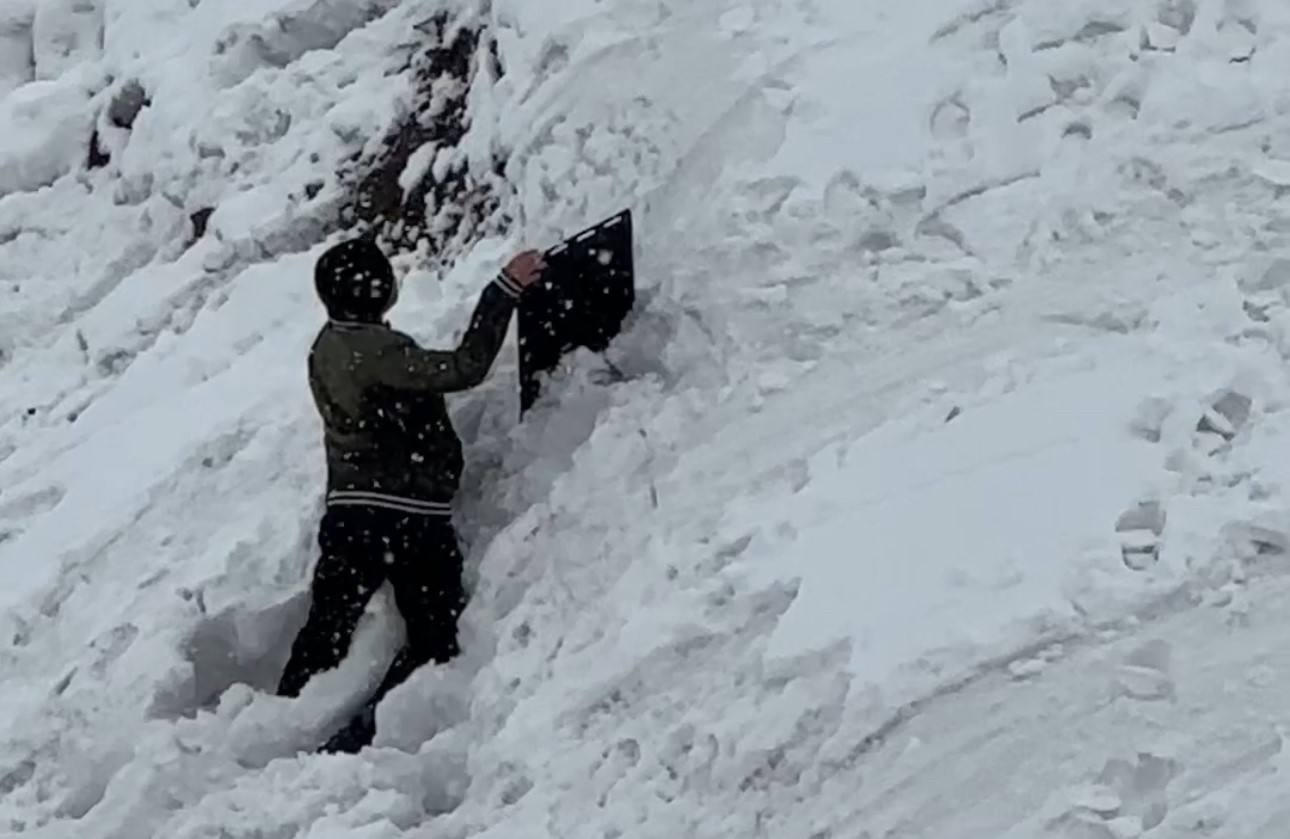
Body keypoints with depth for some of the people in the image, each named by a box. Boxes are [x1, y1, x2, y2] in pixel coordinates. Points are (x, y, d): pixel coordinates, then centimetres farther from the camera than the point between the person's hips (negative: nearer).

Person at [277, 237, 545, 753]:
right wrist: (505, 290, -21)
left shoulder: (329, 348, 9)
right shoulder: (373, 350, -20)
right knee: (434, 639, 4)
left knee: (326, 632, 16)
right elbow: (464, 369, -24)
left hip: (350, 514, 8)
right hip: (406, 517, -8)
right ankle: (360, 738, -5)